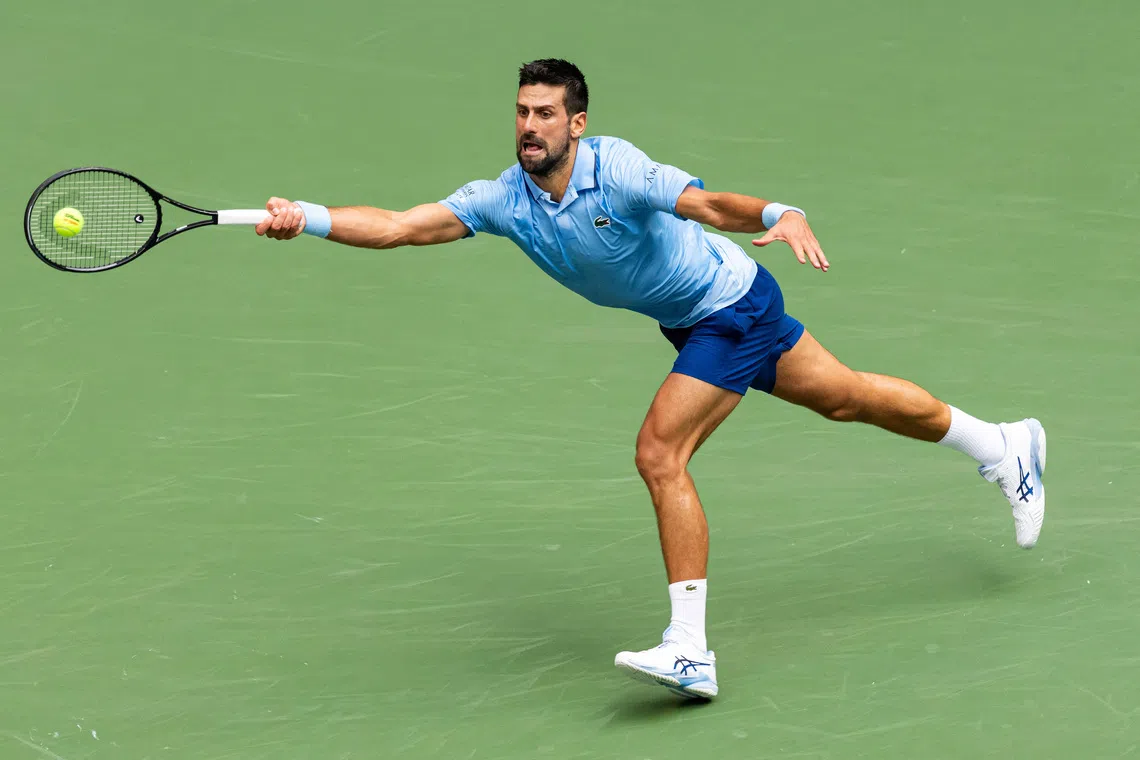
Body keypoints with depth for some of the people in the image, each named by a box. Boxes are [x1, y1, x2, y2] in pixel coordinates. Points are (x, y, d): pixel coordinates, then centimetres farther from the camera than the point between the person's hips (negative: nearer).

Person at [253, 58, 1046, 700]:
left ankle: (689, 650, -11)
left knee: (660, 454, -17)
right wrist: (306, 218, -30)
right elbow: (397, 226, -16)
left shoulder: (617, 168, -29)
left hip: (732, 304, -7)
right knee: (844, 396, 19)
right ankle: (1000, 444, 40)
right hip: (697, 318, 7)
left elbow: (708, 203, -42)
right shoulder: (502, 200, -11)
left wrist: (782, 217, -61)